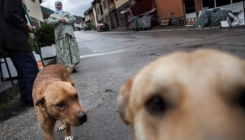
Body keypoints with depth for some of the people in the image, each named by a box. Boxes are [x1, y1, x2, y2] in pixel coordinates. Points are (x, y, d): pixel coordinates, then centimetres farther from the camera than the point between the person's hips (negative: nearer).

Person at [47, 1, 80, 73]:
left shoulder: (67, 13, 23)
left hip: (69, 33, 1)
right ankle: (65, 67, -6)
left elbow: (74, 18, 7)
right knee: (62, 51, -7)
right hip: (60, 35, -1)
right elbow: (49, 22, -1)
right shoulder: (52, 15, 18)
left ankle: (72, 66, 1)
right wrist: (58, 20, -11)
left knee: (72, 49, -3)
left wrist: (66, 21, -8)